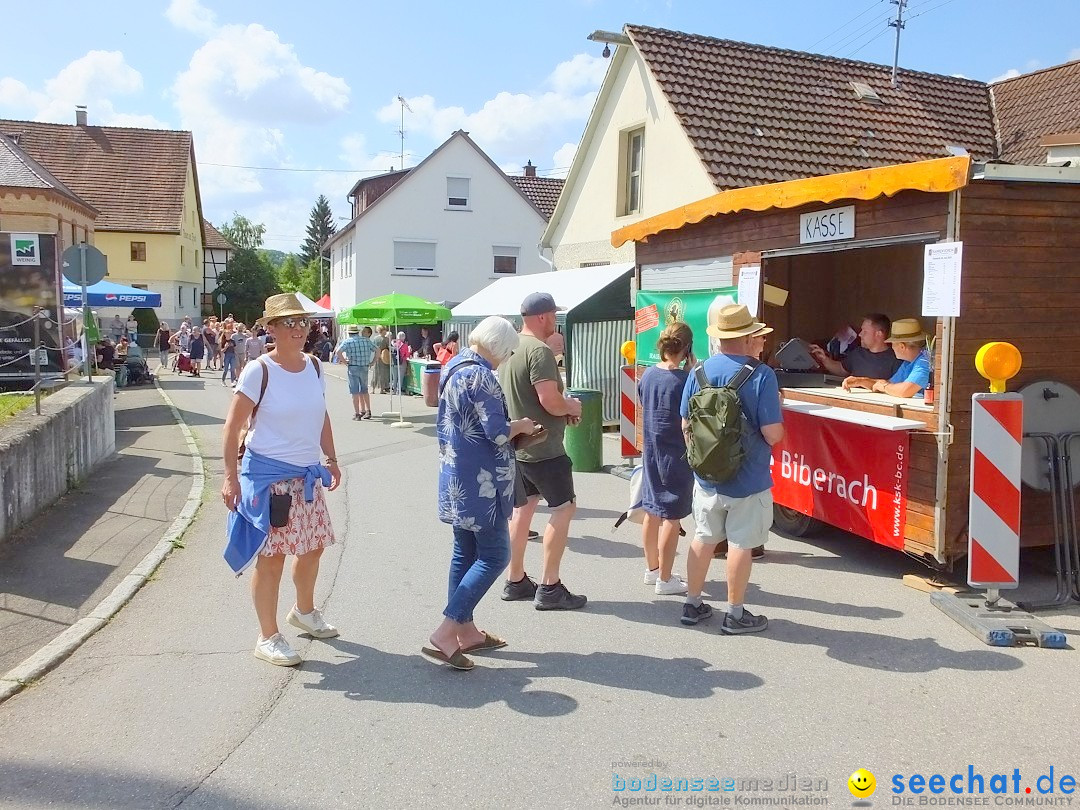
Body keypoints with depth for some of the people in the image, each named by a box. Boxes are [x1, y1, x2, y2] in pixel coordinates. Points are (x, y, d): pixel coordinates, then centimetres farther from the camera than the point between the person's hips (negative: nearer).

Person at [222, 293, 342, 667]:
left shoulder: (314, 367, 4)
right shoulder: (259, 371, -14)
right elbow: (232, 425, -13)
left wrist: (331, 459, 14)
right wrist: (231, 477, -17)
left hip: (307, 474, 7)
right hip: (268, 474, -7)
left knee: (313, 546, 19)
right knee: (270, 556, 1)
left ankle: (304, 611, 44)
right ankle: (268, 637, 15)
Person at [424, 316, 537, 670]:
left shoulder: (453, 367, 11)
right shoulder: (480, 376, -18)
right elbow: (497, 433, -20)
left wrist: (510, 429, 14)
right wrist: (520, 426, -1)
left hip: (456, 478, 10)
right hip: (480, 482, -10)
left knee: (465, 553, 15)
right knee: (494, 556, -3)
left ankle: (465, 631, 24)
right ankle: (444, 635, -8)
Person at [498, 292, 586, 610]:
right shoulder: (539, 351, -19)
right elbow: (550, 401, -26)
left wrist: (562, 407, 13)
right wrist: (571, 407, -5)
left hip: (516, 444, 9)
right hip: (542, 447, -9)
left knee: (523, 509, 16)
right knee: (563, 507, 0)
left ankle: (516, 581, 24)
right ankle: (549, 588, 1)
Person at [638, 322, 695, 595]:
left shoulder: (648, 374, 1)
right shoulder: (685, 380, -19)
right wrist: (691, 372, -10)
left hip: (650, 452, 7)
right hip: (676, 455, -7)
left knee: (652, 512, 17)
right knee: (672, 518, 2)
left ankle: (652, 569, 31)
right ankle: (665, 579, 9)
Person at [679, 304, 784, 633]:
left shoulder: (699, 372, -2)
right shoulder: (761, 375, -17)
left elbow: (686, 426, 5)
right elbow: (773, 434, -19)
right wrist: (777, 407, 2)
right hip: (748, 480, -4)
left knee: (703, 539, 17)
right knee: (740, 544, 7)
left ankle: (692, 604, 28)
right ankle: (735, 615, 18)